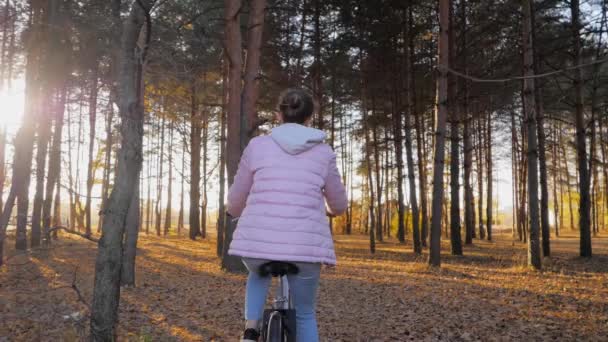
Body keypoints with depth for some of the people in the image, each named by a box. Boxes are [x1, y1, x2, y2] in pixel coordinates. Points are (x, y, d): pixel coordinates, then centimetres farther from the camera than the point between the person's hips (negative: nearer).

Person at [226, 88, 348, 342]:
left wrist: (235, 212, 38)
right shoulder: (323, 152, 9)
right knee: (305, 314, 20)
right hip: (306, 244, 0)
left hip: (258, 241, 1)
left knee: (259, 275, 35)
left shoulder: (257, 145, 7)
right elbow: (339, 205, 19)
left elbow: (235, 201, 14)